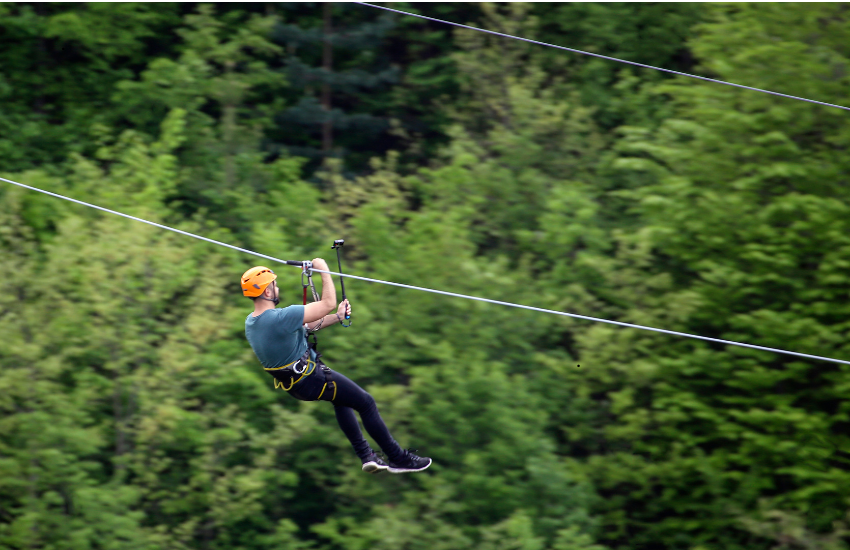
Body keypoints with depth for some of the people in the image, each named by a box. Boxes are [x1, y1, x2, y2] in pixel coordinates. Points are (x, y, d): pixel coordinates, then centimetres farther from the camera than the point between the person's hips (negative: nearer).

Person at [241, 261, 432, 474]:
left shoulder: (250, 322, -3)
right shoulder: (280, 318, -32)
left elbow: (303, 326, 7)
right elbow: (328, 303, -25)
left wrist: (337, 317, 7)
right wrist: (324, 270, -12)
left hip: (290, 382, 9)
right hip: (311, 380, -9)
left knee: (341, 398, 32)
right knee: (366, 403, 8)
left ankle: (366, 455, 34)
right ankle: (398, 458, 20)